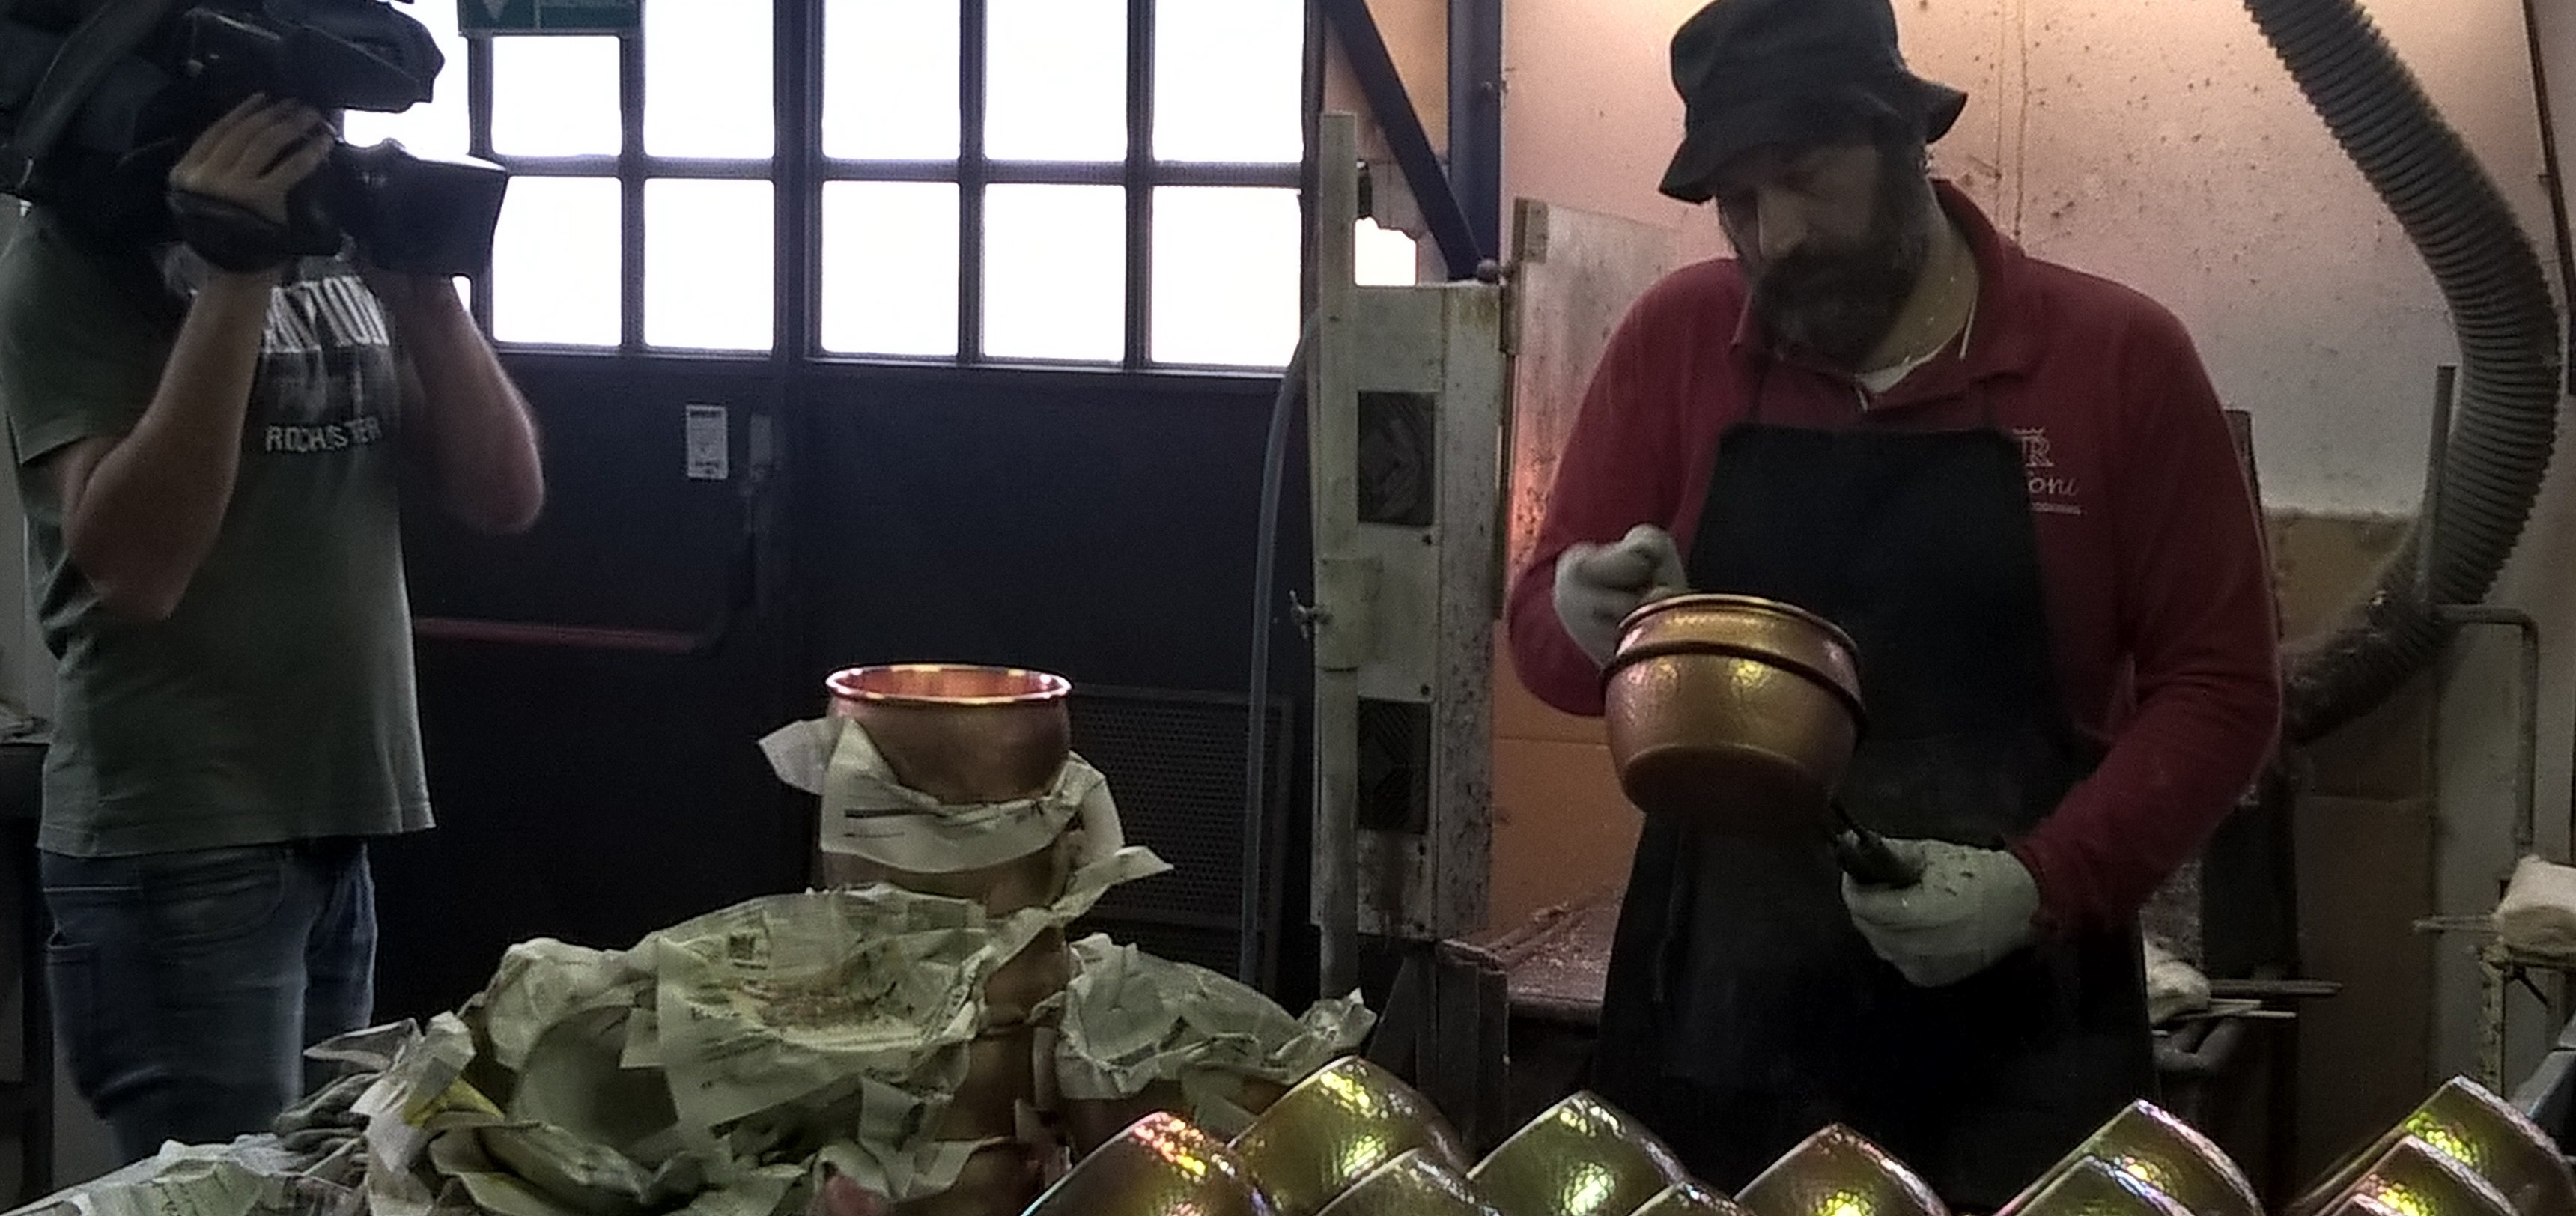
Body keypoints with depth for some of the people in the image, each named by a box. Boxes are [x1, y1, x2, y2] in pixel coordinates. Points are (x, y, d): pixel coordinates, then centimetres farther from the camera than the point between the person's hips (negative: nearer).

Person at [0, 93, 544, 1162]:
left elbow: (504, 496, 5)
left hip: (336, 830, 7)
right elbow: (135, 567, -22)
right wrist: (235, 272, -22)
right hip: (178, 853, -7)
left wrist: (421, 279, -8)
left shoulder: (345, 248, 10)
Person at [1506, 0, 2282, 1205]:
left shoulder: (2119, 357, -3)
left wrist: (2045, 884, -15)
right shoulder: (1674, 341, 2)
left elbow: (2218, 687, -2)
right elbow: (1538, 629, 7)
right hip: (1713, 1022, 2)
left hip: (2015, 1039, -1)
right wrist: (1587, 622, -15)